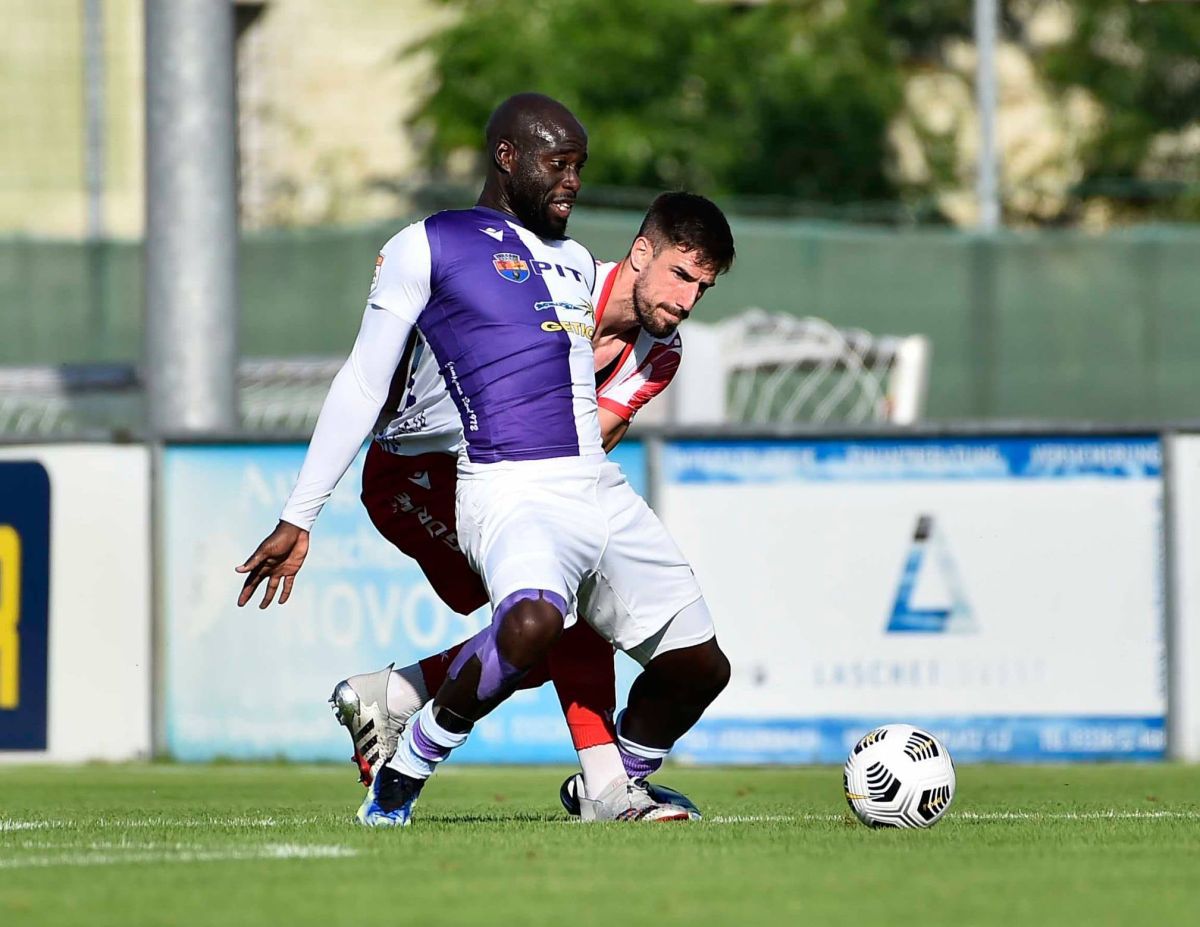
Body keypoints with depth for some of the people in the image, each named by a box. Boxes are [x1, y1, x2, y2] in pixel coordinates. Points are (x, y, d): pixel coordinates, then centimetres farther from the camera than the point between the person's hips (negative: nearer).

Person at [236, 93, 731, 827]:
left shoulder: (577, 263, 23)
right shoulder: (429, 246, 3)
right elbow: (364, 387, 3)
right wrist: (297, 522, 2)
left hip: (603, 491, 7)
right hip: (511, 490, -7)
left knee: (699, 667, 7)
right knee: (534, 621, -36)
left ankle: (618, 787, 32)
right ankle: (410, 766, -16)